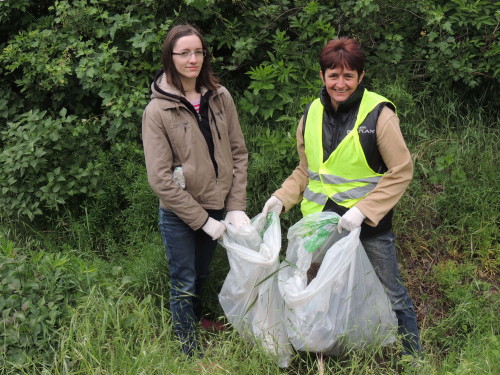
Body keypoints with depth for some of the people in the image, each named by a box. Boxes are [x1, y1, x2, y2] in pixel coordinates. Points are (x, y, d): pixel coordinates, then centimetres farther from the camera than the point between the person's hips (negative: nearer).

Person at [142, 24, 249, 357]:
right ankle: (191, 352, 24)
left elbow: (238, 154, 1)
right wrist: (202, 219, -16)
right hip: (178, 215, -4)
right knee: (184, 285, 8)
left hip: (216, 208, 4)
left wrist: (236, 207, -7)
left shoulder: (220, 97, -3)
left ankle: (198, 326, 42)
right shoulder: (157, 111, -15)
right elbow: (161, 179, -17)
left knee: (201, 277, 21)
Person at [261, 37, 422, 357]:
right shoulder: (312, 113, 2)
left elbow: (401, 172, -13)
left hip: (370, 225, -5)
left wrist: (362, 211, -21)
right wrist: (282, 199, -1)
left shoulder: (379, 114, -15)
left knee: (390, 294, 6)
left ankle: (414, 357, 26)